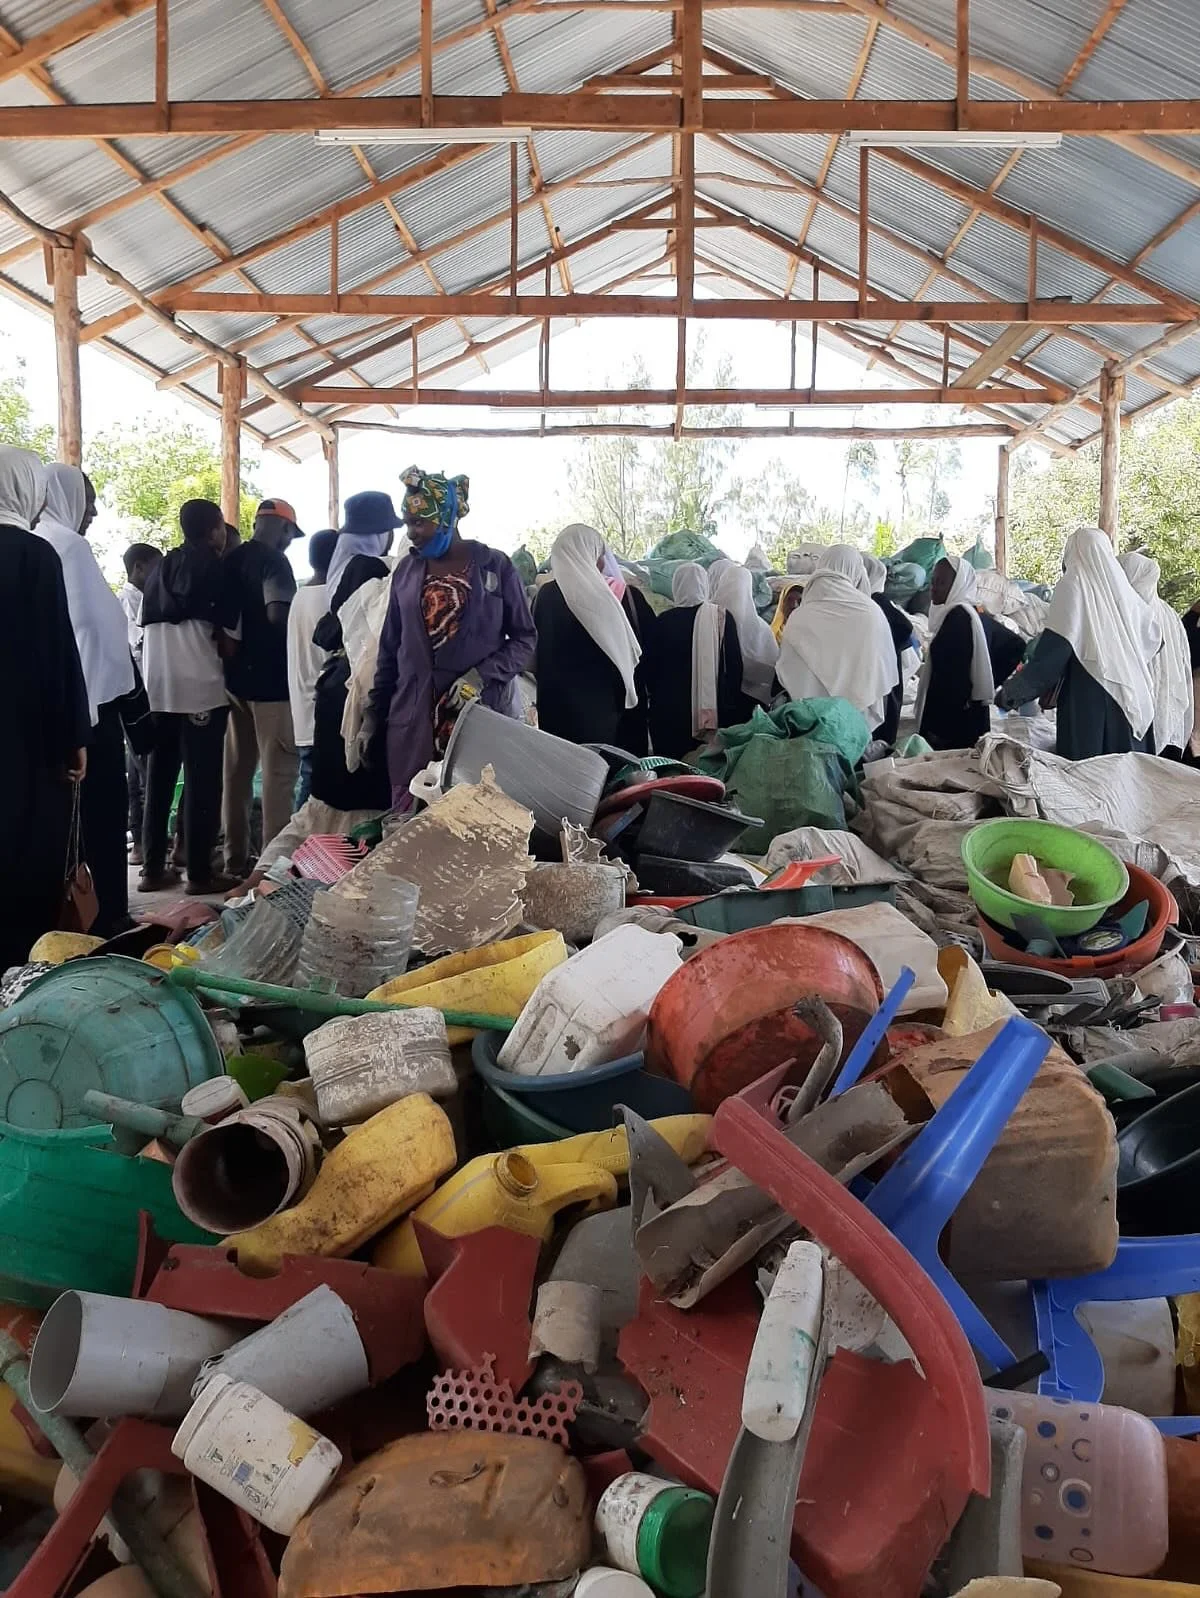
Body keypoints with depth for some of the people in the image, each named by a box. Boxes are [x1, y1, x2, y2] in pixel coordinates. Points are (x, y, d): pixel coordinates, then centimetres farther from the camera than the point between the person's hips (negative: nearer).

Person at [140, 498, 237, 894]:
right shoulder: (216, 569, -1)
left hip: (157, 688, 6)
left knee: (158, 780, 9)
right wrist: (228, 667, 14)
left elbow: (148, 625, 15)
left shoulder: (160, 569, 15)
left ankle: (152, 869, 12)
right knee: (201, 782, -3)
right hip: (200, 687, -6)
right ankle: (199, 873, -3)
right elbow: (227, 636, -2)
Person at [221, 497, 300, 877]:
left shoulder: (231, 560, 14)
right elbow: (278, 614, -24)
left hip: (234, 675, 8)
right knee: (278, 769, -4)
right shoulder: (274, 561, -10)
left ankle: (235, 858, 16)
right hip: (270, 677, -8)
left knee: (237, 768, 11)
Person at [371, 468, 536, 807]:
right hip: (414, 720, 3)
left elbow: (525, 639, 1)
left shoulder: (495, 566, 1)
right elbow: (390, 649, 16)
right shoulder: (405, 571, 12)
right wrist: (373, 716, 13)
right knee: (409, 815, 0)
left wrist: (480, 675, -14)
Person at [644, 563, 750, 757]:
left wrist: (654, 694, 18)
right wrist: (732, 702, 10)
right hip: (714, 710, 1)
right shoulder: (722, 618, -4)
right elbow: (735, 664, 0)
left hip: (669, 711, -1)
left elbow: (650, 667, 2)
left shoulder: (664, 621, -5)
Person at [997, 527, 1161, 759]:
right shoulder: (1120, 585, 10)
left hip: (1087, 695, -6)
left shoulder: (1073, 585, -5)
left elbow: (1054, 647, -12)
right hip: (1129, 694, 6)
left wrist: (1014, 689, -7)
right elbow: (1153, 632, 20)